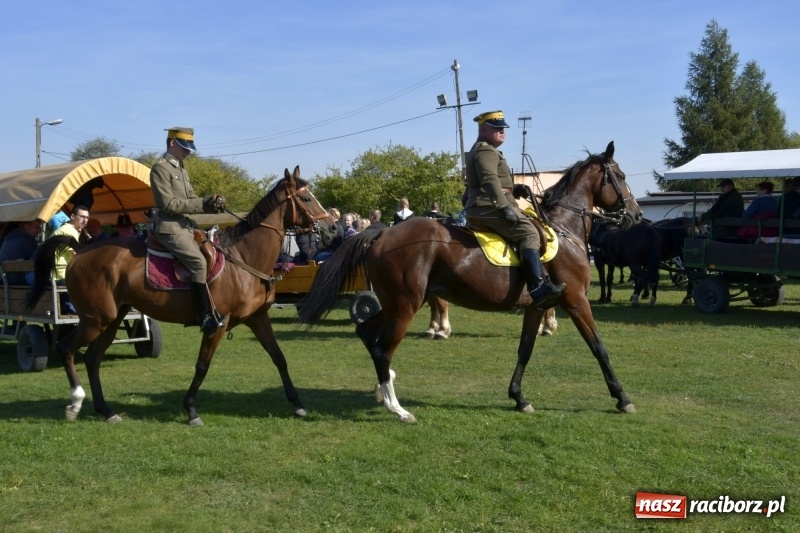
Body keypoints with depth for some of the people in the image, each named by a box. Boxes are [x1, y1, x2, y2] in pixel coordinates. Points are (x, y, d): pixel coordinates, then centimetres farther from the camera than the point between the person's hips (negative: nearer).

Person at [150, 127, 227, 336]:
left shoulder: (181, 170, 19)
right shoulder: (160, 168, -9)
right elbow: (168, 204, -17)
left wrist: (210, 201, -3)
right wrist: (202, 204, -18)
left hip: (186, 226, 10)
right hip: (170, 228, -10)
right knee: (198, 262, -24)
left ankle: (208, 313, 9)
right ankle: (207, 317, -24)